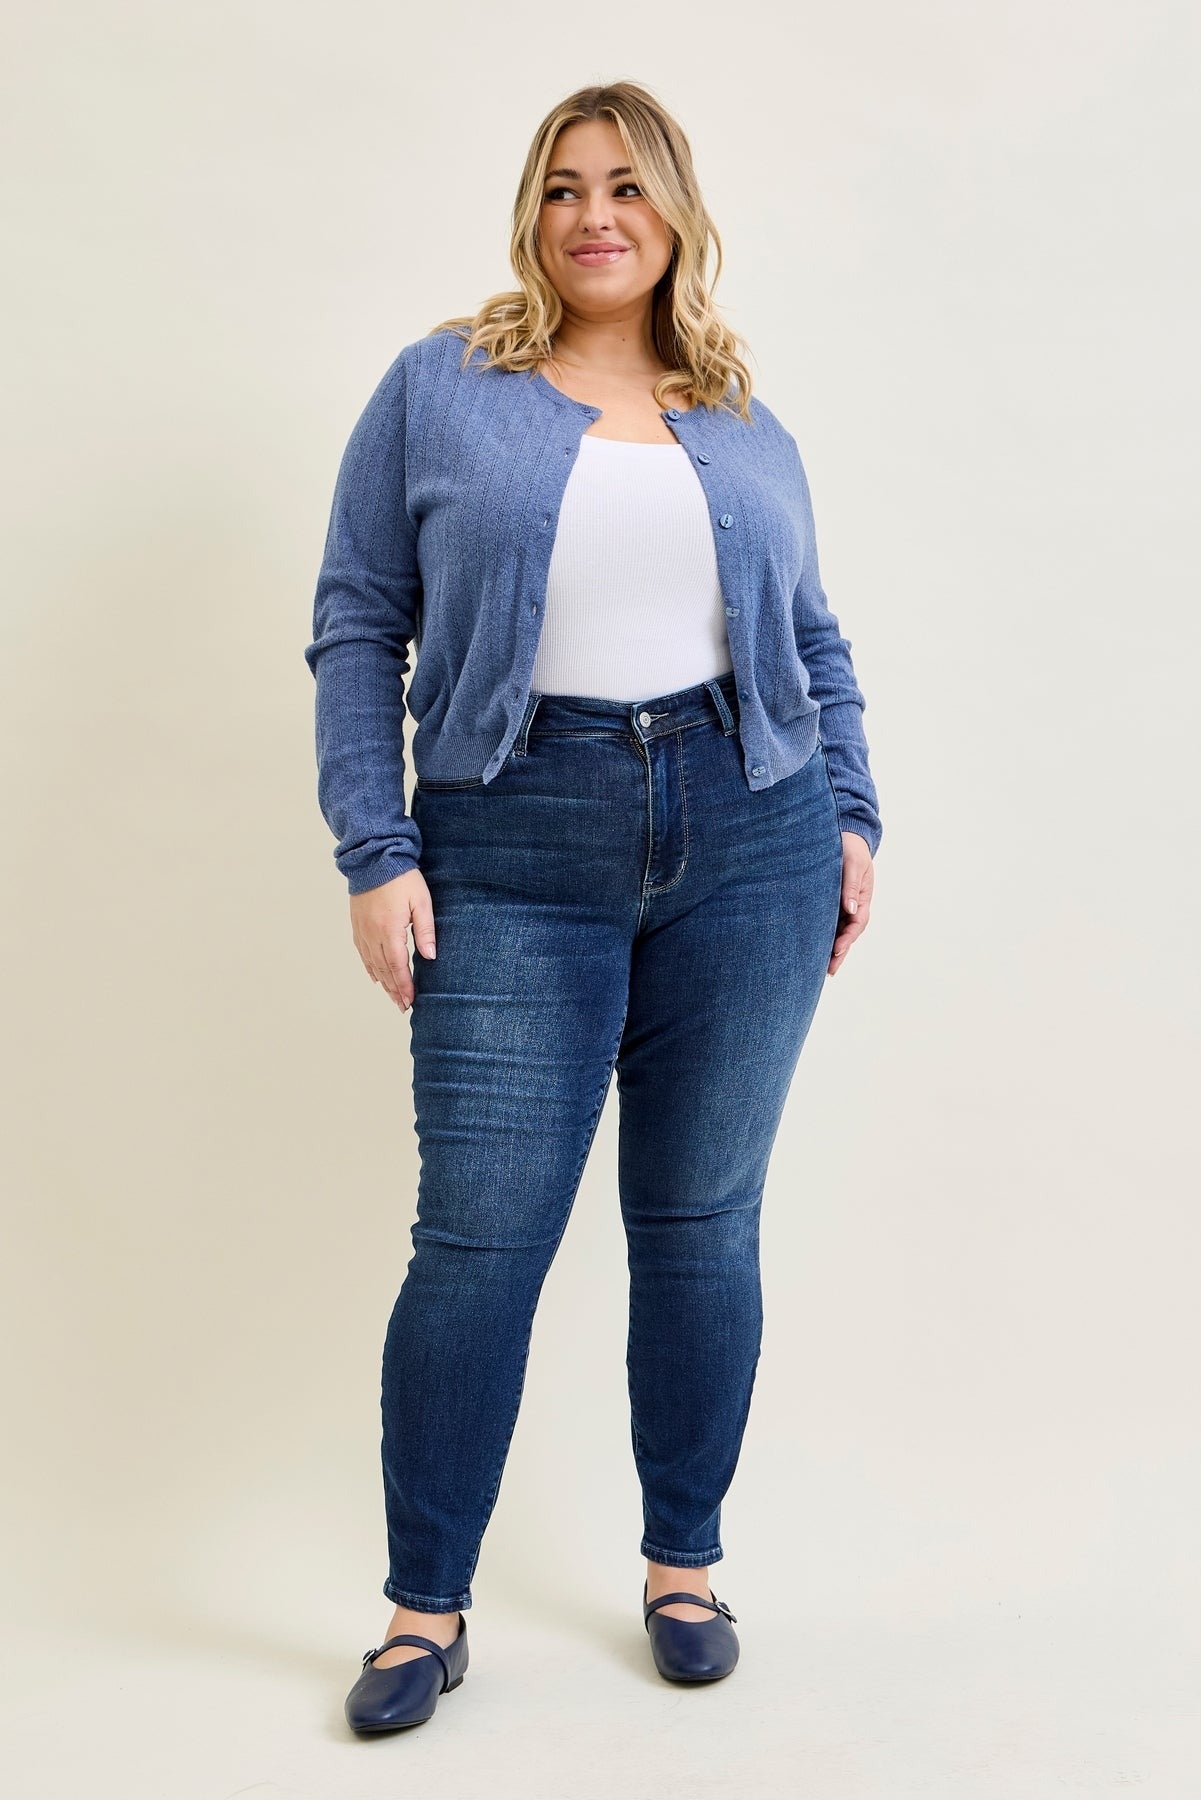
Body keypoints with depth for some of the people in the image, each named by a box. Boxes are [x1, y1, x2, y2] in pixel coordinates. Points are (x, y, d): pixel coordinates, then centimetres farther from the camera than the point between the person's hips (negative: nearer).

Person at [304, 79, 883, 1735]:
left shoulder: (750, 431, 14)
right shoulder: (439, 391, 6)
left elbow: (817, 644, 19)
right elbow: (358, 630, 2)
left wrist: (852, 820, 7)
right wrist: (374, 852, -7)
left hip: (750, 847, 3)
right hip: (515, 856, -2)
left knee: (703, 1221, 8)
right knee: (478, 1234, -2)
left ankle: (684, 1566, 27)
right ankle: (427, 1610, 16)